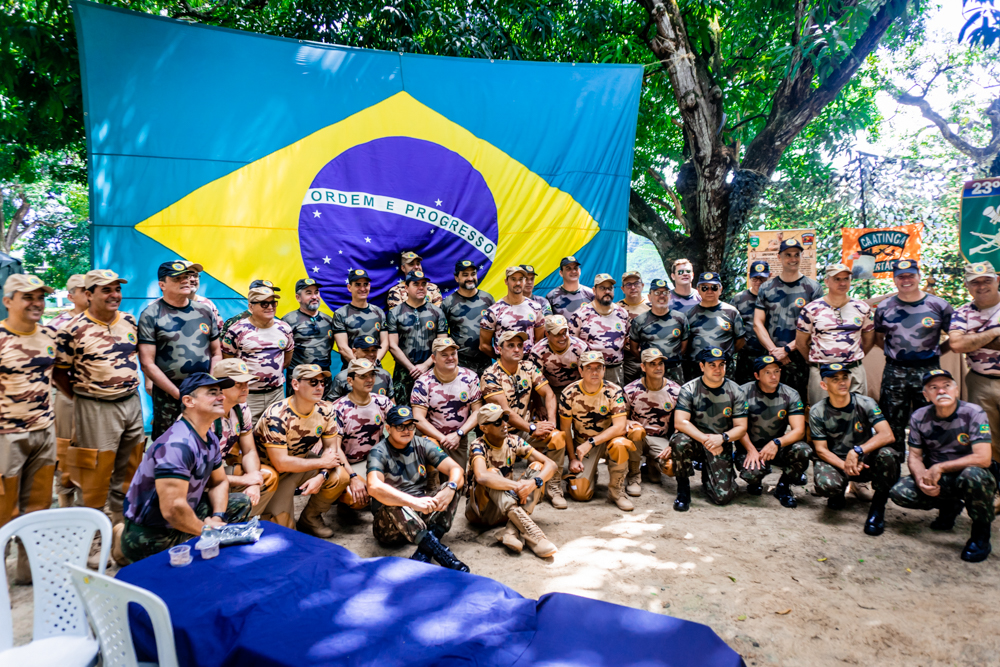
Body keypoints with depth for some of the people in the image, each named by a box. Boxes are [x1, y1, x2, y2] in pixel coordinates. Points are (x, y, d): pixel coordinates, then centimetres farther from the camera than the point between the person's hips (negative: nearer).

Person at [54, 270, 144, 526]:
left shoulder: (130, 321, 6)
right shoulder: (73, 329, -10)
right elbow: (59, 372, -5)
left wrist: (129, 387, 12)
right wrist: (84, 397, -2)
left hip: (132, 402, 6)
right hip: (95, 409, -5)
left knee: (129, 468, 15)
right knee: (97, 472, 0)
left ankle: (121, 518, 31)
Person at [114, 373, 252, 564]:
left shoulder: (210, 439, 1)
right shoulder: (177, 445, -29)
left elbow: (219, 482, 11)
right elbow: (172, 509, -33)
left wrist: (217, 518, -6)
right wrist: (204, 528, -17)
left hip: (186, 511, 8)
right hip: (150, 533, -8)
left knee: (241, 503, 10)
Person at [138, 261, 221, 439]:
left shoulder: (205, 311, 9)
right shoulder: (150, 315, -3)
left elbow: (216, 353, 14)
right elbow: (147, 364, -7)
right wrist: (179, 394, -10)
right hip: (168, 396, -3)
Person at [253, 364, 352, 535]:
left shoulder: (325, 410, -10)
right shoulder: (277, 416, -28)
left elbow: (331, 447, -3)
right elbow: (281, 463, -29)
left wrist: (321, 476, -23)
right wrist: (322, 462, -21)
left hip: (302, 461, 5)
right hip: (271, 472, -5)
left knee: (340, 476, -21)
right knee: (283, 528, -18)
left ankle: (310, 518, 3)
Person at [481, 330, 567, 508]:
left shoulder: (529, 368, 6)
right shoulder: (490, 376, -12)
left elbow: (548, 394, 4)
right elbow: (504, 411, -19)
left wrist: (551, 421, -13)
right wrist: (532, 429, -23)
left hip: (526, 429, 5)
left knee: (557, 437, -21)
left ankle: (553, 488, -7)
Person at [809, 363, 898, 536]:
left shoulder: (865, 403, -10)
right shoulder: (817, 412, -9)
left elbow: (887, 435, -23)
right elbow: (821, 449, -9)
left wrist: (857, 451, -37)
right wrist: (845, 466, -27)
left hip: (866, 461, 1)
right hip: (835, 461, -1)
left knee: (886, 454, -33)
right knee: (826, 485, -34)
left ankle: (878, 506, -10)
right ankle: (838, 493, 8)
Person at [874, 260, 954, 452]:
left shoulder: (939, 305, 0)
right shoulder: (884, 308, 4)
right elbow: (878, 338, 14)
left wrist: (934, 351, 2)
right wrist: (897, 353, 6)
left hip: (928, 371, -1)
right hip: (894, 371, 1)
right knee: (893, 424, 7)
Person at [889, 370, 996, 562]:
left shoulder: (974, 414, -16)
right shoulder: (919, 417, -4)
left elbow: (983, 458, -24)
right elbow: (915, 456, 0)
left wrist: (940, 467, -24)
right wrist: (921, 479, -21)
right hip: (937, 481, 4)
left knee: (973, 475, -39)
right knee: (899, 492, -21)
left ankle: (981, 534, -12)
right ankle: (949, 506, 12)